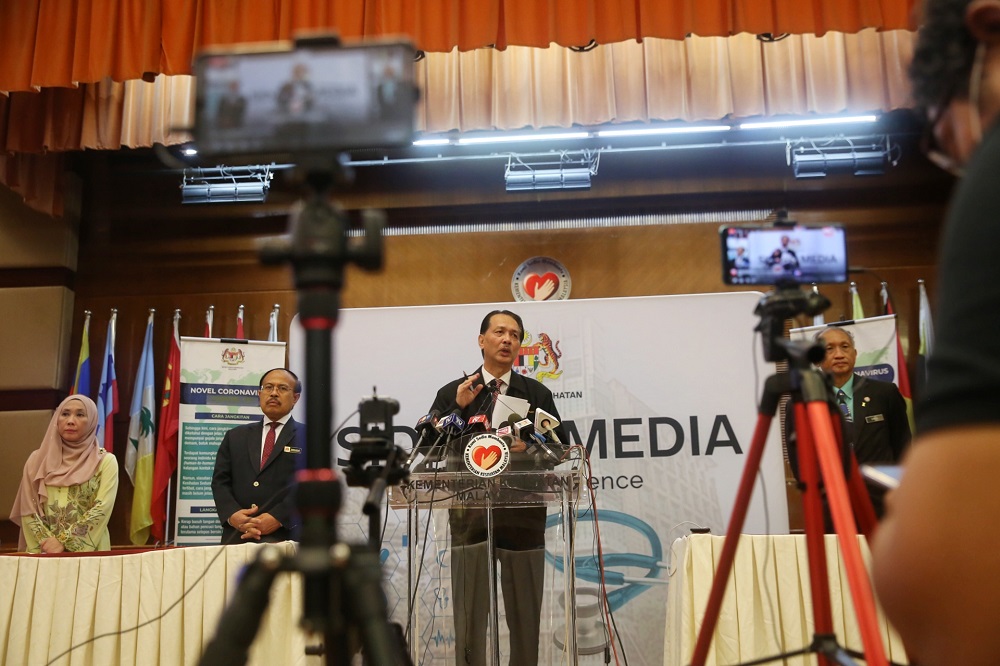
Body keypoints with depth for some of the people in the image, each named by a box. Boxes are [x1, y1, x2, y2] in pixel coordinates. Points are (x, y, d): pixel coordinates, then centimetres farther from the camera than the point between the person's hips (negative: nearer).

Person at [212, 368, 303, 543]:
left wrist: (278, 518, -18)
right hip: (237, 536, 3)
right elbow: (220, 481, 11)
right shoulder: (236, 436, 18)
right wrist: (231, 514, -8)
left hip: (285, 536, -3)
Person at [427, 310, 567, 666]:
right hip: (470, 513, -1)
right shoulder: (453, 393, 9)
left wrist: (531, 445, -12)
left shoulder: (537, 393, 11)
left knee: (525, 612, 7)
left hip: (523, 513, 1)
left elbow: (560, 446, 8)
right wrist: (458, 407, -10)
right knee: (469, 612, 2)